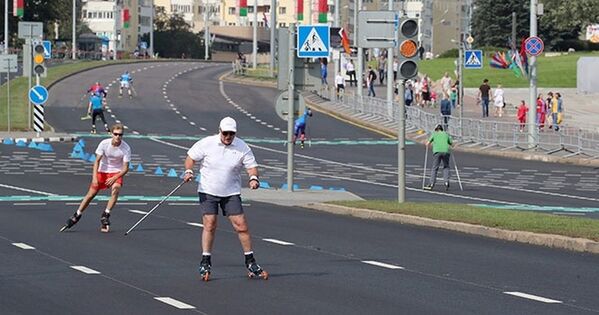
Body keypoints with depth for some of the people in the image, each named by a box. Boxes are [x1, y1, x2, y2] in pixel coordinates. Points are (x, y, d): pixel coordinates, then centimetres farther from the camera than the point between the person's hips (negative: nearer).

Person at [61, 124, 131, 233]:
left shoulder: (126, 148, -18)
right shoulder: (104, 144, -17)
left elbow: (125, 168, -15)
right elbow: (97, 161, -15)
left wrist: (114, 178, -29)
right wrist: (94, 177, -27)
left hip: (116, 173, -1)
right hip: (102, 172, 1)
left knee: (115, 189, -30)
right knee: (91, 194, 1)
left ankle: (105, 216, -20)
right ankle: (76, 216, 17)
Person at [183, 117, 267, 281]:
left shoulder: (242, 147, -4)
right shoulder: (206, 143, -6)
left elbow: (251, 166, -2)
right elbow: (191, 157, 4)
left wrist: (253, 178, -23)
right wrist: (189, 171, -15)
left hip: (231, 193, 1)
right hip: (208, 192, -1)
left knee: (241, 225, -5)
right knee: (209, 225, -10)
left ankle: (250, 263, 6)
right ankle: (205, 263, 1)